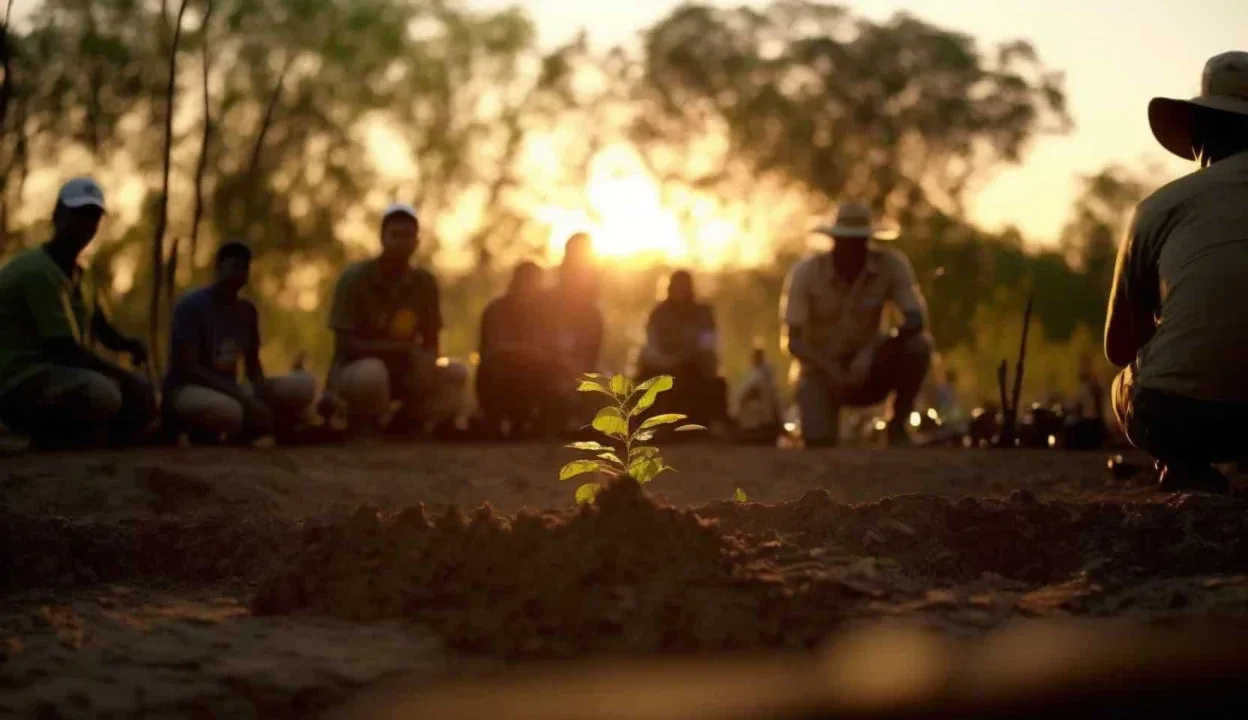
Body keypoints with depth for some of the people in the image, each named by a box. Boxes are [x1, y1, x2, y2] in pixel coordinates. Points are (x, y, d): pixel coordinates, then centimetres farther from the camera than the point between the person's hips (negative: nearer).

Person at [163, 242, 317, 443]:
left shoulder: (247, 310, 11)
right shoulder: (192, 306, -11)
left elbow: (253, 367, 16)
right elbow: (188, 368, -20)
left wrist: (262, 395, -9)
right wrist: (241, 396, -27)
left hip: (230, 393, 7)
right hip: (187, 391, -7)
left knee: (304, 385, -14)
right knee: (226, 409, -45)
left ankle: (242, 434, -4)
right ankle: (202, 435, -9)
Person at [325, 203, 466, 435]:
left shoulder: (425, 282, -1)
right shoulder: (355, 278, -14)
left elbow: (431, 343, 5)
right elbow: (344, 345, -19)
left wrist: (426, 362, -21)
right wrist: (405, 349, -25)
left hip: (400, 372, 5)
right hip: (354, 370, -5)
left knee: (456, 376, -16)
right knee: (371, 372, -40)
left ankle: (397, 429, -10)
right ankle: (361, 432, -12)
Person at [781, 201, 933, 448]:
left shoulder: (891, 264, -14)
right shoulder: (806, 273, -17)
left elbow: (917, 319, -23)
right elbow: (794, 341, -16)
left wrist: (870, 352, -37)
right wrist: (831, 369, -35)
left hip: (866, 370, 2)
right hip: (821, 371, -2)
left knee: (918, 345, -25)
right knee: (819, 440, -27)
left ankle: (897, 426, -8)